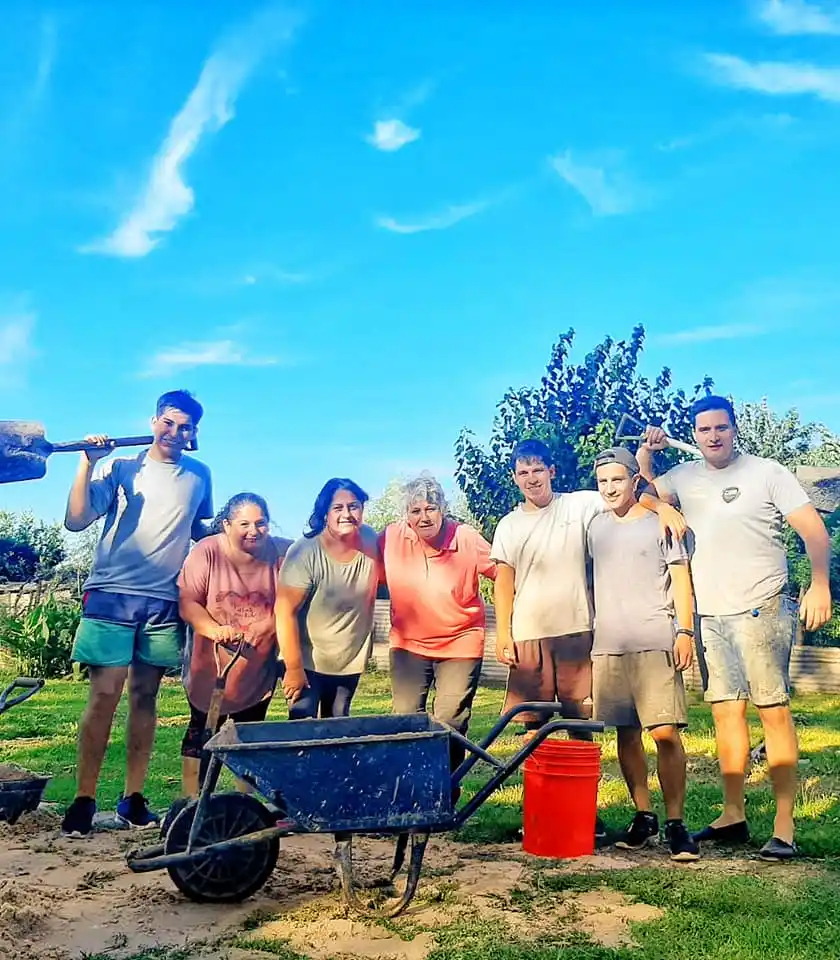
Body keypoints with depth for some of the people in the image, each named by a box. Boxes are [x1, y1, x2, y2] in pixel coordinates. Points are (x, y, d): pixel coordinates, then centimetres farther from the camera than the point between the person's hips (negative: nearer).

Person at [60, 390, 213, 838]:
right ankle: (83, 799, 3)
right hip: (112, 593, -3)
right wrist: (88, 463, -12)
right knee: (104, 696, -6)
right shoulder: (122, 468, 2)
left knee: (145, 696, 6)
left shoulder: (198, 475, 11)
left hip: (165, 600, 3)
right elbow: (76, 520, -7)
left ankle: (132, 797, 14)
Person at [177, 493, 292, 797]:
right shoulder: (207, 552, -15)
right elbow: (187, 602, -17)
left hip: (258, 666, 2)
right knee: (202, 732, 11)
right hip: (210, 664, -2)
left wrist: (269, 626, -26)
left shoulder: (280, 553, -10)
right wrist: (214, 629, -34)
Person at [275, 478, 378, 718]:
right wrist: (294, 668, -20)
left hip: (351, 661, 5)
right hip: (308, 662, -4)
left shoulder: (370, 540, -8)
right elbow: (285, 611, -21)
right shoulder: (305, 552, -23)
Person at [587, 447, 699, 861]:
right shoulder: (596, 527, 15)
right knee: (626, 734, 8)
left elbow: (680, 579, 2)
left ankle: (675, 823, -2)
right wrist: (590, 635, 17)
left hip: (655, 644, -4)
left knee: (665, 732, -11)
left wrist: (684, 631, -8)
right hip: (608, 645, 5)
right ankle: (643, 816, 19)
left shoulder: (660, 524, 4)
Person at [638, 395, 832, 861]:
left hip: (761, 611, -5)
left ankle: (783, 830, -2)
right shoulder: (684, 477, 10)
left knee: (773, 712, -6)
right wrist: (645, 451, -5)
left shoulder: (767, 472, -2)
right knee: (725, 711, 10)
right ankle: (733, 817, 19)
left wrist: (819, 584, -17)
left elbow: (813, 529, -5)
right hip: (709, 614, 5)